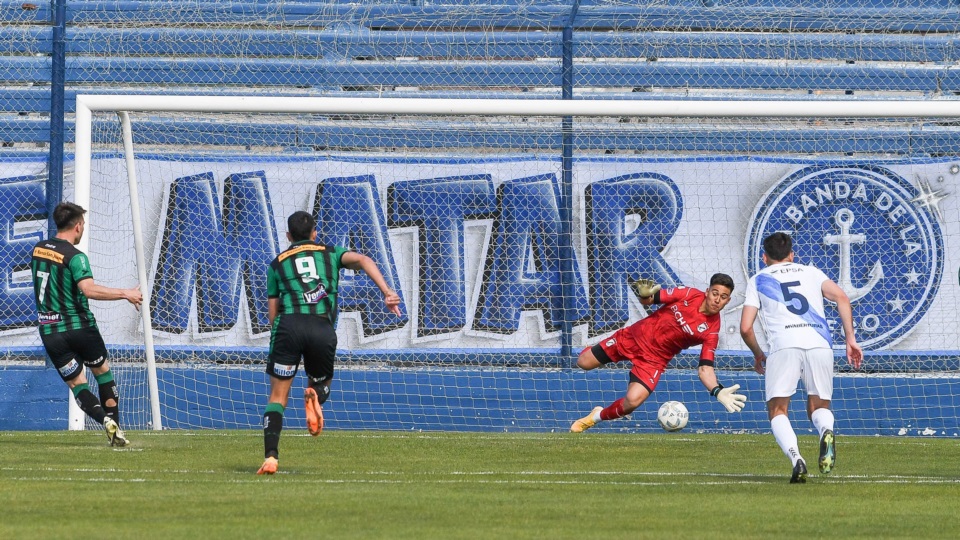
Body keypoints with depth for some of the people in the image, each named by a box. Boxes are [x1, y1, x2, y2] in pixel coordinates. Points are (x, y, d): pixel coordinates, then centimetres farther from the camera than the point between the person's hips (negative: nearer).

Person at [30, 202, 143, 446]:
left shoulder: (38, 249, 7)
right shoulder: (74, 256, -13)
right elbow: (89, 290, -28)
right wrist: (125, 294, -21)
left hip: (50, 332, 4)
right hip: (79, 325, -4)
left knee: (77, 384, 5)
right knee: (103, 372, 17)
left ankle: (105, 420, -21)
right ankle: (116, 430, 13)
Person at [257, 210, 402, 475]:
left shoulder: (278, 263, 23)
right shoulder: (330, 253, 22)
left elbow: (272, 312, 18)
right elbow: (363, 260, 3)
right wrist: (387, 292, -6)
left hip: (289, 324, 0)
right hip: (323, 329, 0)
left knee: (278, 396, 4)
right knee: (321, 381, 24)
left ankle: (270, 457, -14)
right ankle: (315, 395, -15)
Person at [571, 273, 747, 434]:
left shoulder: (711, 331, -17)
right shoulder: (689, 295, -15)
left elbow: (705, 369, -16)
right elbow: (647, 300, -6)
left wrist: (718, 392, -34)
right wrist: (646, 295, -31)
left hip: (655, 359, -2)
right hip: (636, 335, 2)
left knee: (633, 401, -23)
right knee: (584, 363, 8)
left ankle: (597, 417, 6)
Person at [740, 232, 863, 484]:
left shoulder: (758, 280, 21)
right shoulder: (810, 272, 26)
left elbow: (745, 328, 12)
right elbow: (841, 297, 8)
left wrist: (758, 354, 30)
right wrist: (850, 338, 9)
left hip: (784, 346, -2)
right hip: (820, 343, 2)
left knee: (777, 411, 6)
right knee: (819, 406, 14)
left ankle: (795, 458, -22)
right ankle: (827, 432, -23)